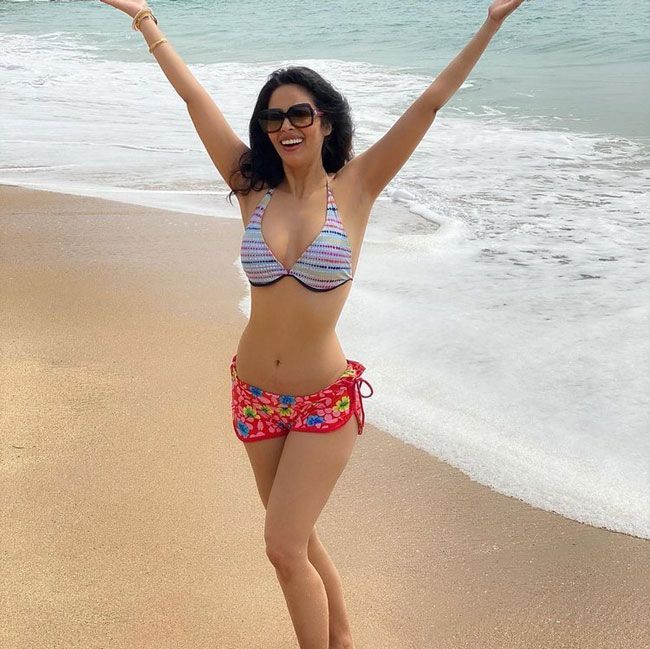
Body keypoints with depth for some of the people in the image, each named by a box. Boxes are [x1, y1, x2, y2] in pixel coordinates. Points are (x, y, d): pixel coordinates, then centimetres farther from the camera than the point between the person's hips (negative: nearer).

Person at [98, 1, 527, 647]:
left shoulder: (355, 187, -7)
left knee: (283, 546, -5)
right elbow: (195, 97, 2)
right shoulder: (253, 188, -1)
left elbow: (429, 103, -9)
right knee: (297, 540, 17)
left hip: (325, 399, -4)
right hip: (254, 394, 4)